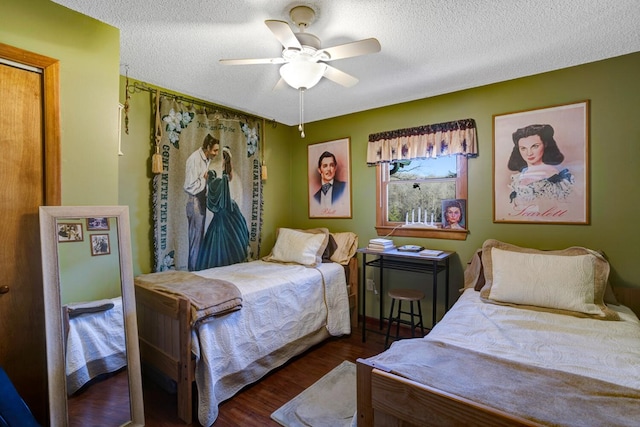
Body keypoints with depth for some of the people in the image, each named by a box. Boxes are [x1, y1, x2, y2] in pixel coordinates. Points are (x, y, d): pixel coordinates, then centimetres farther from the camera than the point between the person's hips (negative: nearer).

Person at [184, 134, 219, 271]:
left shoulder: (206, 159, 9)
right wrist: (205, 179, -13)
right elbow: (190, 186, -22)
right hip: (195, 203, -9)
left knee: (199, 238, 14)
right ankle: (193, 270, 11)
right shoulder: (194, 159, -18)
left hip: (202, 202, 9)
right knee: (195, 239, -1)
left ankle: (197, 269, 25)